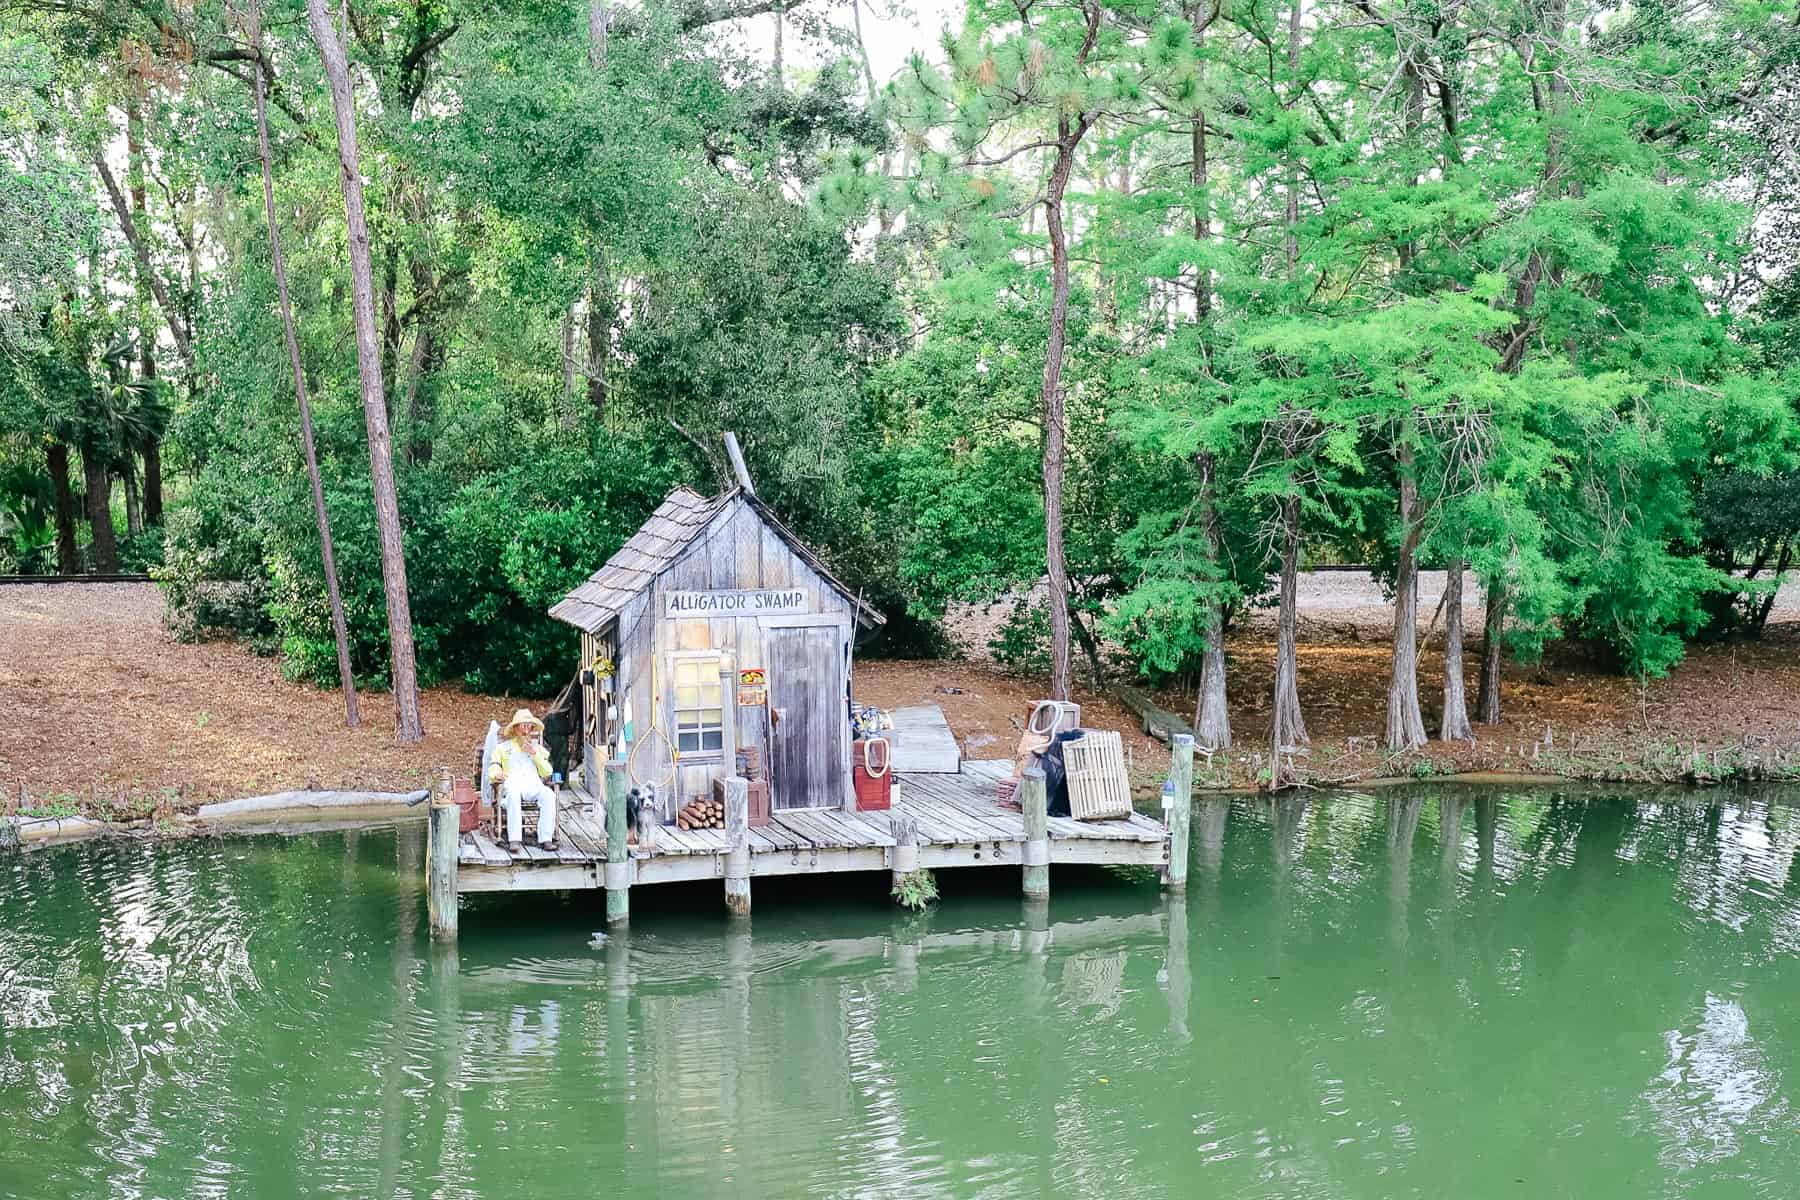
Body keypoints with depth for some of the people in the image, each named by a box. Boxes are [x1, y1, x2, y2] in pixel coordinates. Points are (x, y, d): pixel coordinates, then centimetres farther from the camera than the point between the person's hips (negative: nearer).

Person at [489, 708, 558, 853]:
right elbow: (493, 771, 14)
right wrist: (497, 775, -10)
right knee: (513, 794, -40)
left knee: (549, 795, -33)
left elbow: (547, 773, 16)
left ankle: (546, 839, -37)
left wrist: (535, 754, 4)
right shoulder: (503, 747, 25)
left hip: (534, 784, 2)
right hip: (511, 783, -2)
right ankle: (514, 840, -47)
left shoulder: (538, 748, 28)